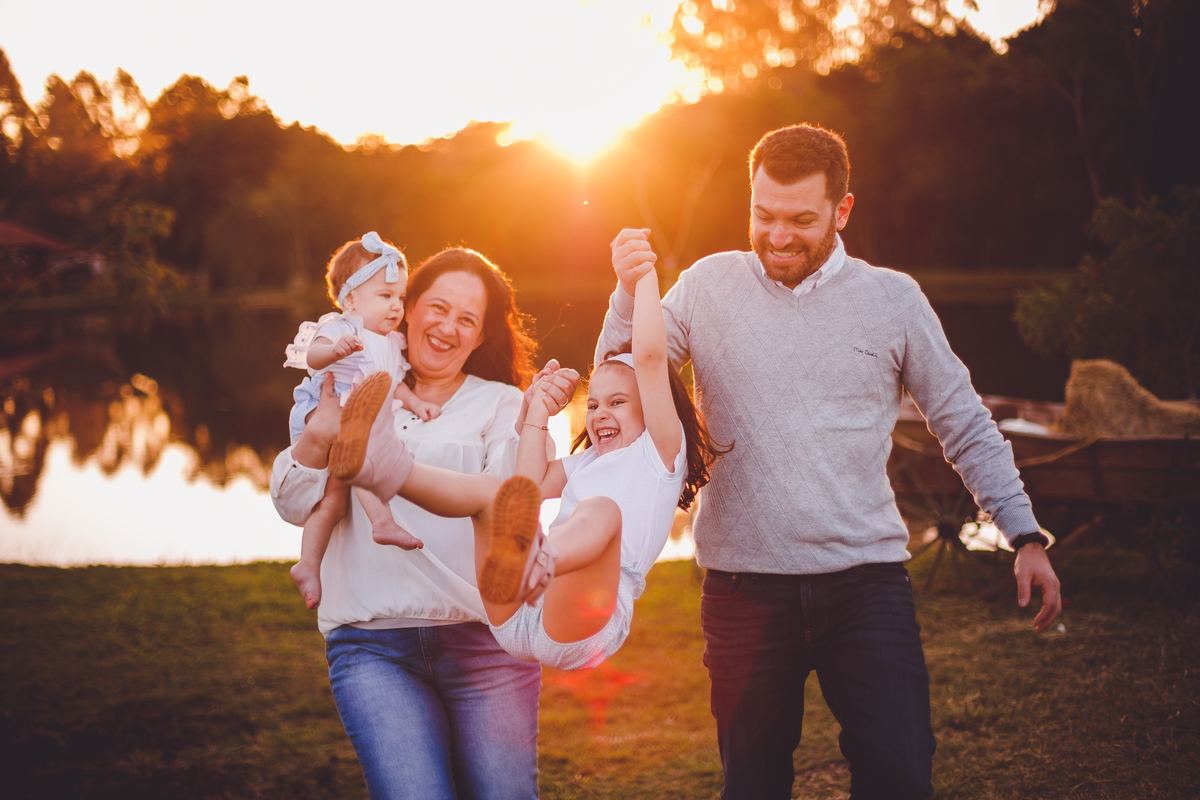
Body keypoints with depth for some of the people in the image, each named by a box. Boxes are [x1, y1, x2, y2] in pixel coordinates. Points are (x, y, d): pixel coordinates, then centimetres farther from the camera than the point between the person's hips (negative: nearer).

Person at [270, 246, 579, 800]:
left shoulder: (498, 404, 12)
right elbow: (295, 505, 7)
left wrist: (532, 418, -18)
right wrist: (318, 433, -11)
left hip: (483, 639, 0)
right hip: (372, 645, 0)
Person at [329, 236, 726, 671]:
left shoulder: (660, 453, 15)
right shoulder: (585, 464, 36)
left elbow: (650, 356, 4)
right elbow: (534, 483, 19)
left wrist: (644, 275, 10)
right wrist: (538, 411, 29)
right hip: (516, 623, 7)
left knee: (602, 509, -32)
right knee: (490, 489, -8)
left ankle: (526, 563, -69)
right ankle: (387, 466, -39)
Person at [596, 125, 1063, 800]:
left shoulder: (894, 298, 4)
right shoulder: (706, 286, 5)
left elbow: (966, 427, 10)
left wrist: (1026, 536, 4)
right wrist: (630, 293, -12)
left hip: (868, 580, 0)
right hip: (746, 586, 1)